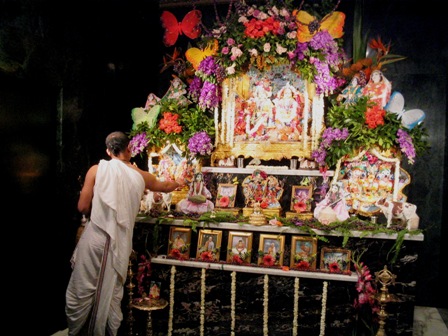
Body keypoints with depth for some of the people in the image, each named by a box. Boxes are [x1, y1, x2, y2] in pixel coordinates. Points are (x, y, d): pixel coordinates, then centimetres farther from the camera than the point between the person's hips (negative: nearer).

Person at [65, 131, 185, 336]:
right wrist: (178, 184, 48)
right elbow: (165, 187, 27)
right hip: (119, 242, 2)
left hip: (95, 238, -2)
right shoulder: (140, 176, 7)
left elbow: (83, 208, -2)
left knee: (81, 292, 11)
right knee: (111, 295, 13)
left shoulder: (97, 170, -2)